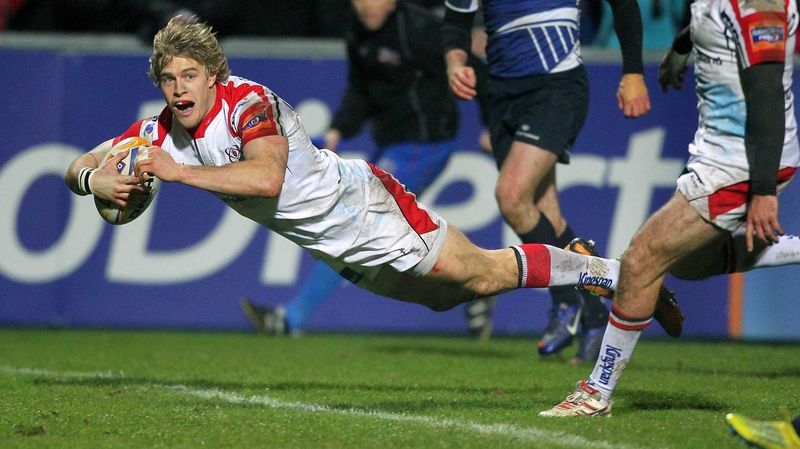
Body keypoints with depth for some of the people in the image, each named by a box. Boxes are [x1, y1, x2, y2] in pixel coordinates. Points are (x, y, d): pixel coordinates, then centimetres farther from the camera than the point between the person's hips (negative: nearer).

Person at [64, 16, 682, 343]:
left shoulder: (248, 101, -26)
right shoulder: (161, 133, -5)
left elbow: (266, 178, -41)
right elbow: (80, 165, 0)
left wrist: (181, 172, -38)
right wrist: (96, 179, -24)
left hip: (355, 202, -7)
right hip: (335, 252, 7)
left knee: (481, 274, -10)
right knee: (445, 297, 17)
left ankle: (614, 272, 6)